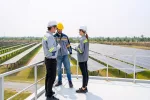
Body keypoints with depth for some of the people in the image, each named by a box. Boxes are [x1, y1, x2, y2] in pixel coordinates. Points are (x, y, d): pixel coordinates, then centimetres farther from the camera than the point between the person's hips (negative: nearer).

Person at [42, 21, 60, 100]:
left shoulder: (45, 36, 10)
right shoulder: (50, 37, -23)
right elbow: (52, 50, -26)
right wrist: (58, 46, -9)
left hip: (48, 59, 10)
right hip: (51, 60, -10)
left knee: (48, 76, 19)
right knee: (52, 78, -1)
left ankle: (47, 91, 32)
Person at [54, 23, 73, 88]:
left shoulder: (65, 36, 5)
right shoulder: (54, 37, -1)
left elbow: (68, 44, 9)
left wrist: (70, 51, 0)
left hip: (65, 55, 1)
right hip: (58, 56, 0)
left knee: (68, 68, 0)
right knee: (59, 69, 11)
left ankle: (70, 82, 11)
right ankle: (59, 81, 26)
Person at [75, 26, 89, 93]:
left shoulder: (82, 39, -17)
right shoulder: (86, 38, 9)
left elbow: (81, 50, -21)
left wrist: (76, 48, -4)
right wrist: (78, 48, 10)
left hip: (82, 59, -9)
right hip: (85, 58, 9)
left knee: (84, 73, -1)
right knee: (86, 73, 13)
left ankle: (83, 89, 11)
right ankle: (85, 87, 24)